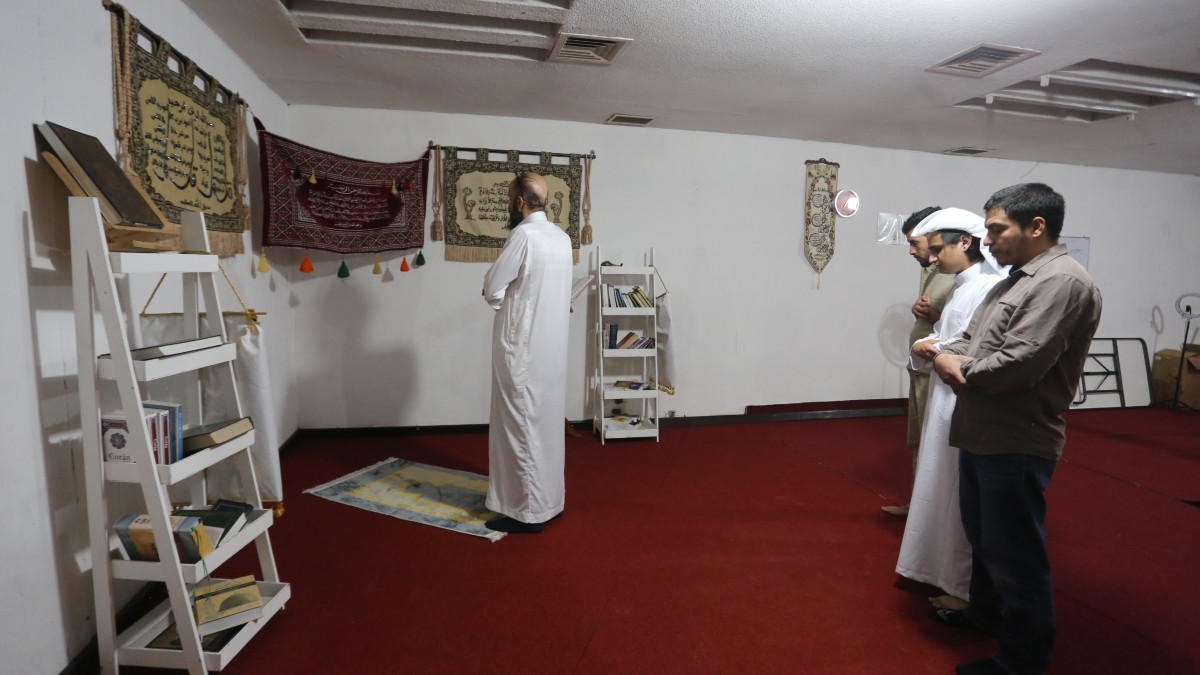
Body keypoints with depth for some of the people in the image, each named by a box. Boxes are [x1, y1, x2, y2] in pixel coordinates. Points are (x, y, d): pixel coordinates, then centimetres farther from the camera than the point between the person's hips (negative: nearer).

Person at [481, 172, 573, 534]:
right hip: (552, 343, 9)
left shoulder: (524, 235, -17)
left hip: (522, 345, -8)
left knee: (522, 424, 1)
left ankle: (528, 510, 10)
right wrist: (516, 296, 8)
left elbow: (492, 289, -13)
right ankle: (550, 497, 29)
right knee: (548, 419, 16)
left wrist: (503, 298, 6)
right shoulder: (562, 237, 9)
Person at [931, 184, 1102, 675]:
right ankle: (986, 613, 45)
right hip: (980, 436, 10)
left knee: (1015, 554, 5)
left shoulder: (1062, 282, -17)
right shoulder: (1014, 280, 14)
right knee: (983, 537, 25)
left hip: (1016, 444, -10)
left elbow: (1017, 366, -26)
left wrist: (961, 370, -8)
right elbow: (965, 343, 15)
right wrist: (947, 359, -7)